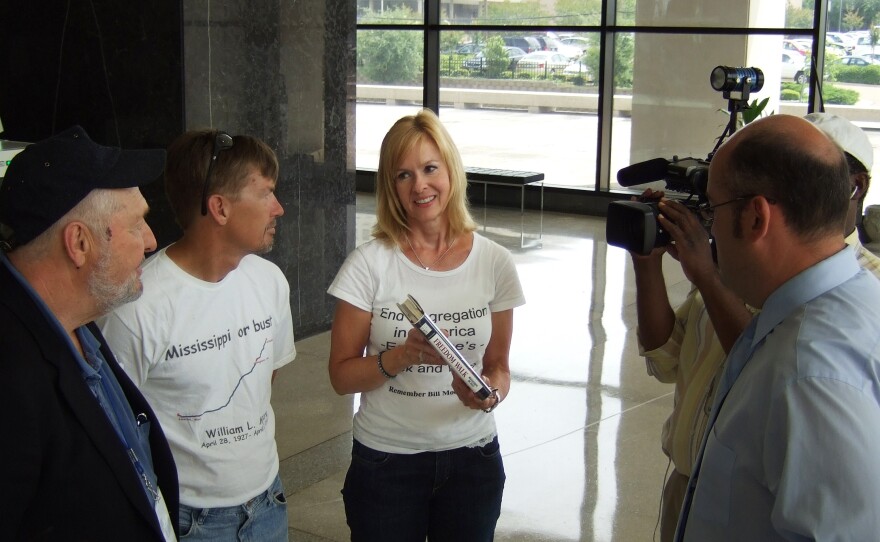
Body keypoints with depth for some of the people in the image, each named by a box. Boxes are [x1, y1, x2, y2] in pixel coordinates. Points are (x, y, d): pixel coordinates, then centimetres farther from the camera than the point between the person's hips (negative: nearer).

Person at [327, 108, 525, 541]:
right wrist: (404, 354, -24)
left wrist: (493, 391, -16)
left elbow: (498, 364, 6)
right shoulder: (369, 264, -10)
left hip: (472, 458, 2)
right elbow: (341, 376, -8)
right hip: (386, 460, -2)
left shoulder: (494, 263, -4)